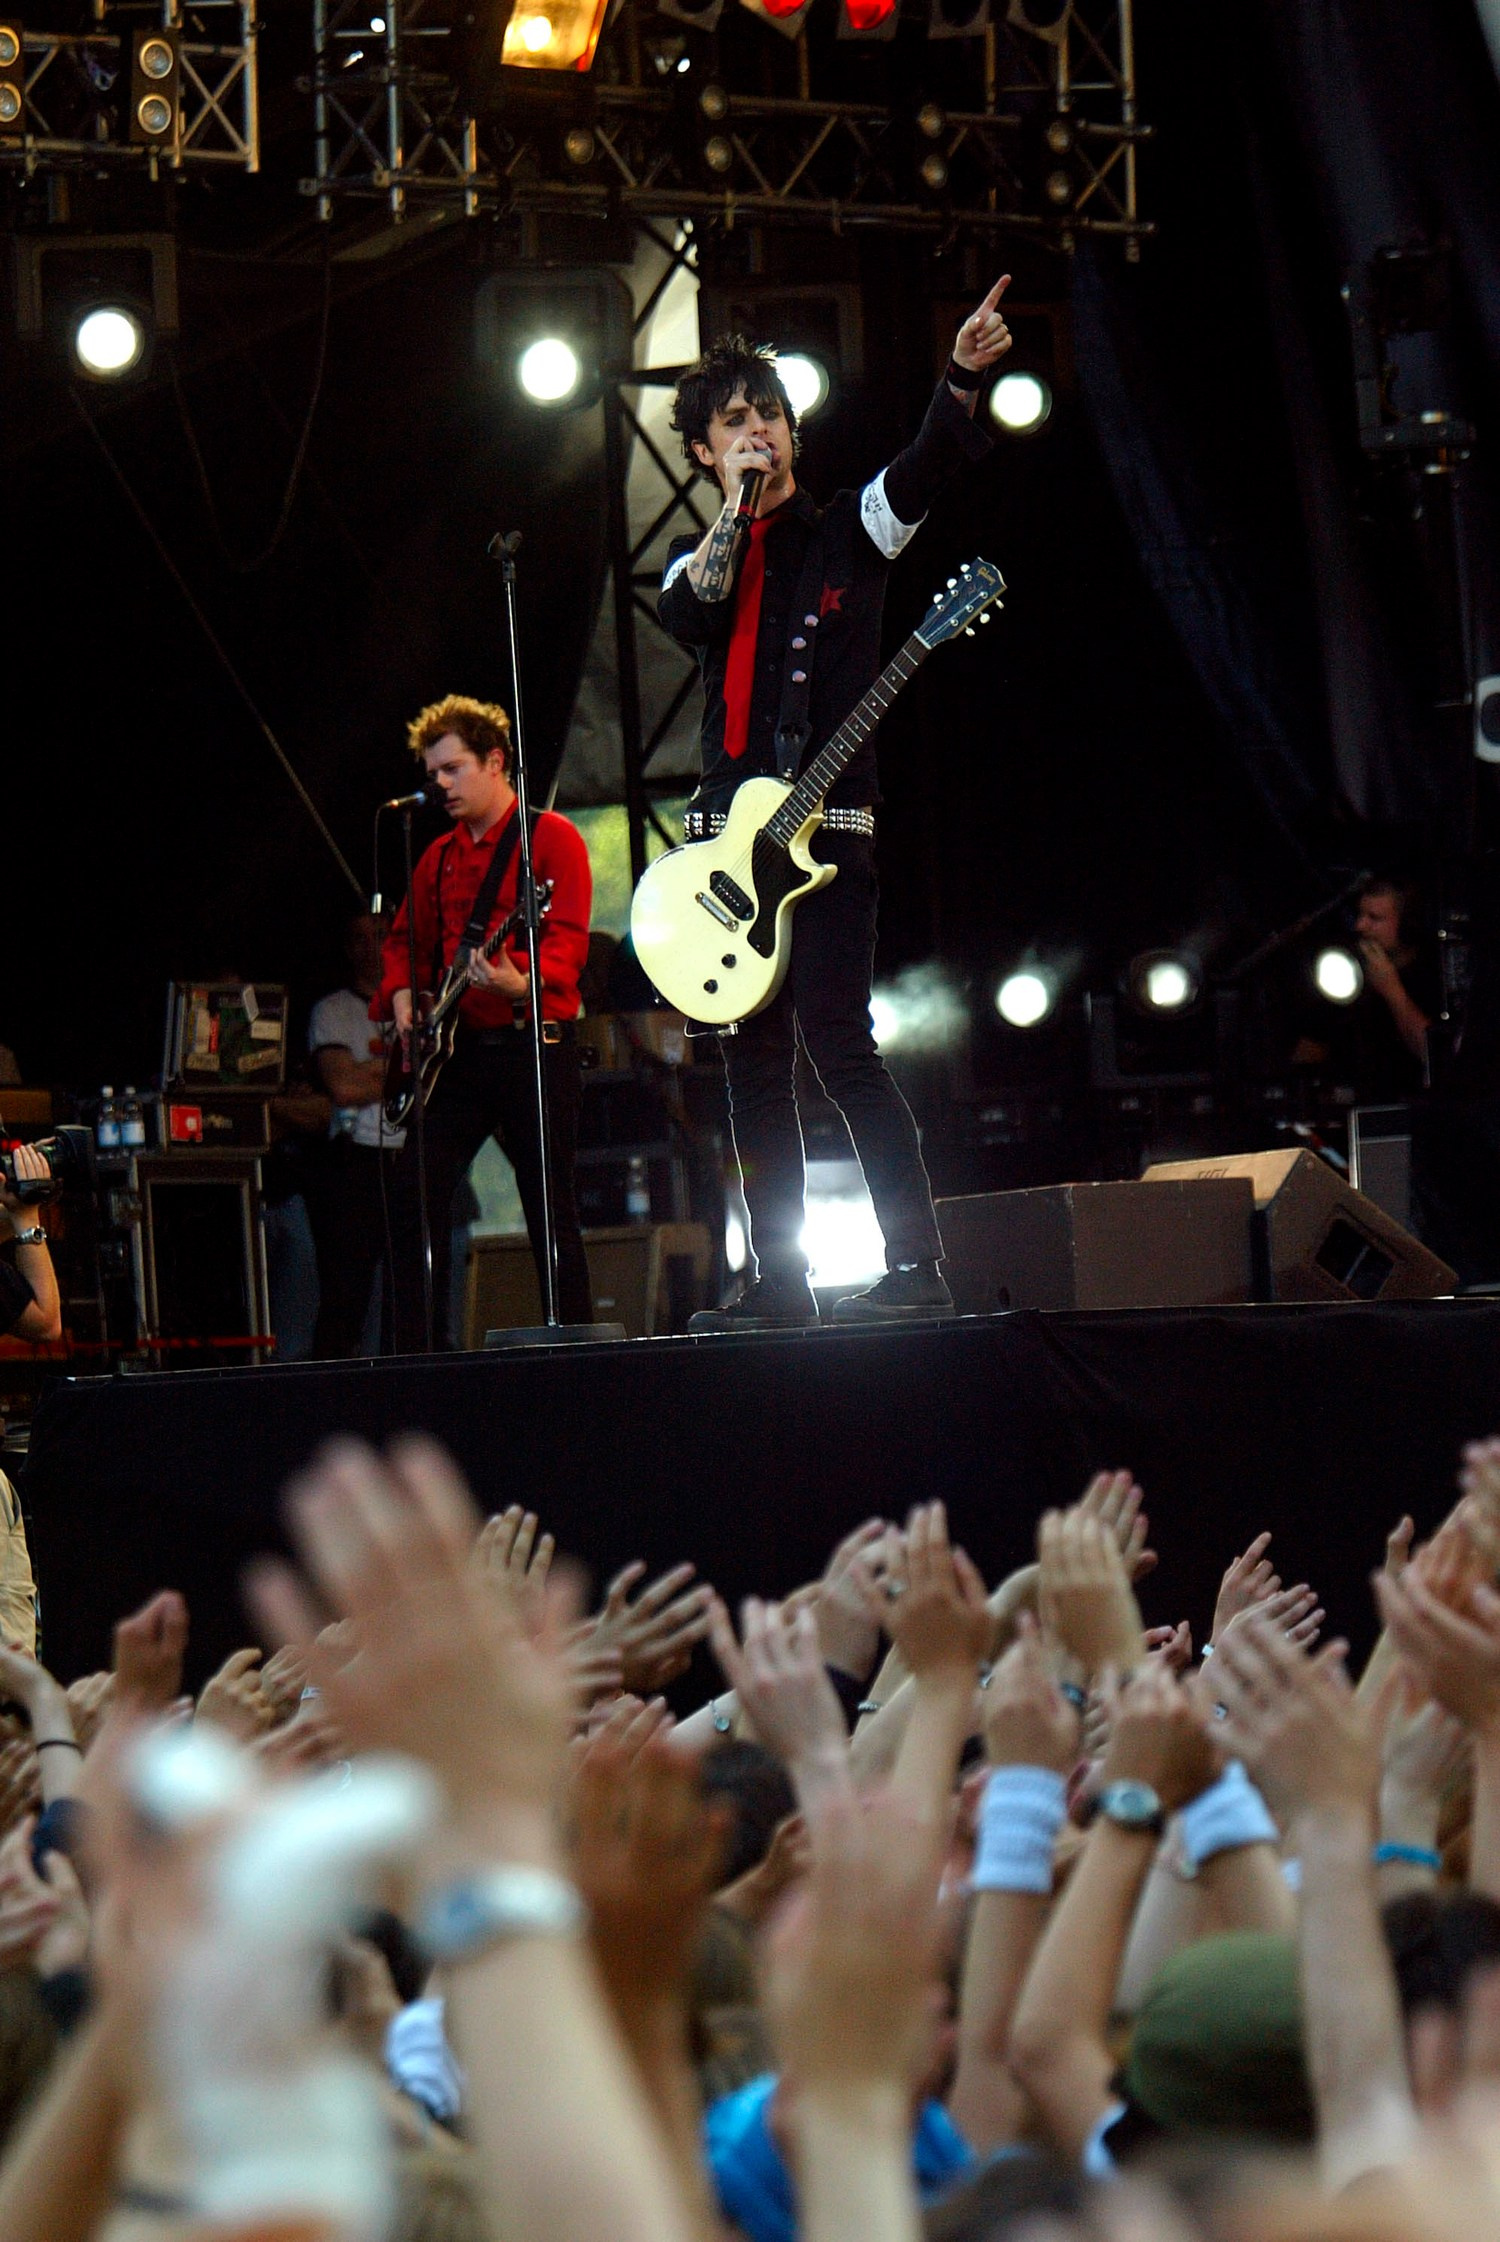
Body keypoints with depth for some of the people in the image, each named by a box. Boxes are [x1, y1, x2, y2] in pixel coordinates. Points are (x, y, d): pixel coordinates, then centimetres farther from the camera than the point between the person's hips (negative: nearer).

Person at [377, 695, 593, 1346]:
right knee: (413, 1195, -5)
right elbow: (405, 939, 26)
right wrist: (402, 998, 6)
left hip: (532, 1042, -6)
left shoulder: (550, 837, -3)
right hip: (457, 1048, 6)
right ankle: (416, 1357, -3)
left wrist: (520, 981, -33)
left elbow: (567, 940, -14)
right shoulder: (439, 858, 18)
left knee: (551, 1213, -4)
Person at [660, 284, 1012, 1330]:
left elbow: (925, 467, -11)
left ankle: (919, 1269, -15)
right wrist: (737, 504, -7)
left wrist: (962, 378, -27)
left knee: (838, 1042, -15)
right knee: (754, 1065, 6)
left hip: (827, 824, -5)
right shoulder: (698, 563, 18)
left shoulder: (848, 530, 8)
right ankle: (782, 1284, 11)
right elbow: (691, 615, -5)